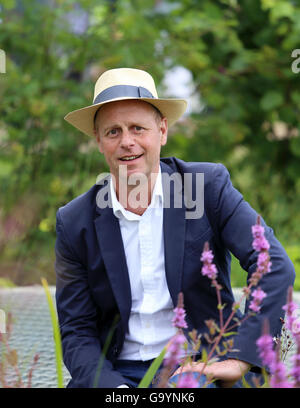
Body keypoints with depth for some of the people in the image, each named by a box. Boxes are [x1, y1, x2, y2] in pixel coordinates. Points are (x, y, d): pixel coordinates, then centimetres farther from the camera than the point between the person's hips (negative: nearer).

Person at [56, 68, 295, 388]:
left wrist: (239, 361, -22)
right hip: (116, 372, 3)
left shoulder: (210, 185, -5)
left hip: (201, 369, -2)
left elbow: (275, 268, -12)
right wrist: (114, 389, -19)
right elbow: (77, 334, 1)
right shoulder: (74, 224, 0)